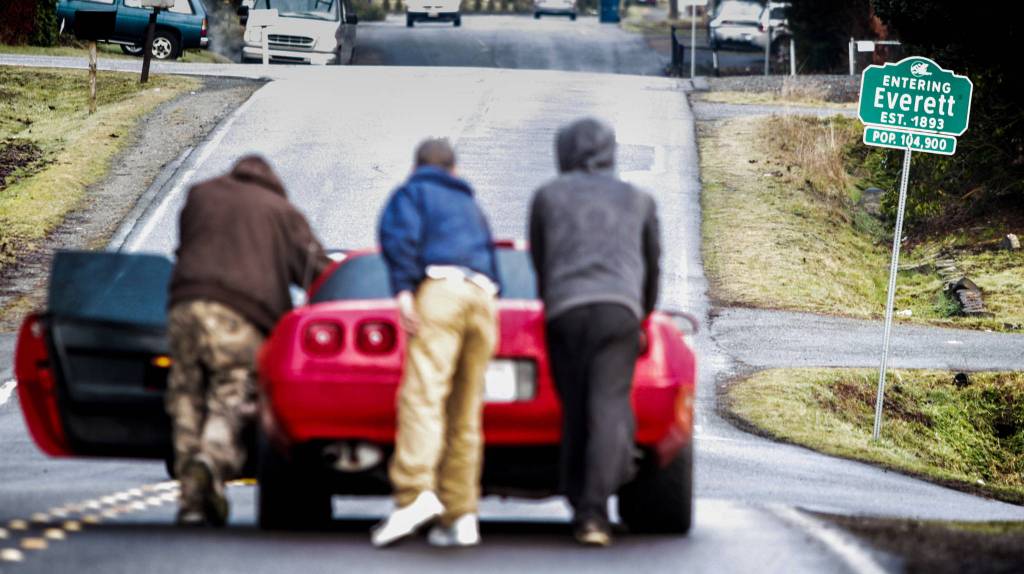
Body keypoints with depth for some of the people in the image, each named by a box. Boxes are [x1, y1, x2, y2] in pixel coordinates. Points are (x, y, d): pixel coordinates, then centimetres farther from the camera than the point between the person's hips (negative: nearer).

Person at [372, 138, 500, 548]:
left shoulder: (410, 193, 15)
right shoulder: (470, 205, 33)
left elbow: (400, 236, -5)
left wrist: (403, 288, -14)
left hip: (439, 288, -6)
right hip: (483, 297, 6)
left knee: (422, 395, -19)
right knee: (465, 412, 7)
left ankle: (416, 492, -38)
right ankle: (460, 517, 2)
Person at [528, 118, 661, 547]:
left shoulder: (548, 196, 18)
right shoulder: (638, 201, 21)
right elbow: (652, 267, 32)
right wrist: (642, 318, 48)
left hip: (564, 311, 0)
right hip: (618, 310, 0)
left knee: (575, 412, 10)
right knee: (608, 409, -9)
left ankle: (581, 510, 10)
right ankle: (594, 511, -25)